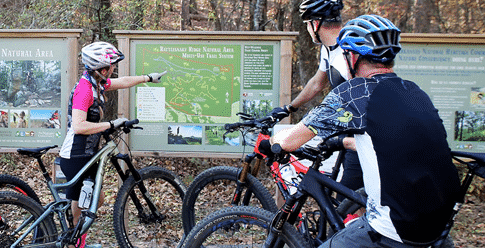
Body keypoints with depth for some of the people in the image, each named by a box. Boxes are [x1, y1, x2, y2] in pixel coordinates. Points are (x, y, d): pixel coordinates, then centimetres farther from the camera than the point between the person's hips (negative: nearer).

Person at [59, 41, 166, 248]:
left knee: (97, 199, 19)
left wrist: (149, 78, 34)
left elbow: (123, 82, 24)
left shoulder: (96, 83, 7)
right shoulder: (84, 89, -22)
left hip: (86, 156, 10)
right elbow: (79, 126, -29)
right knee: (78, 211, -1)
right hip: (75, 158, -10)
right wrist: (111, 125, -23)